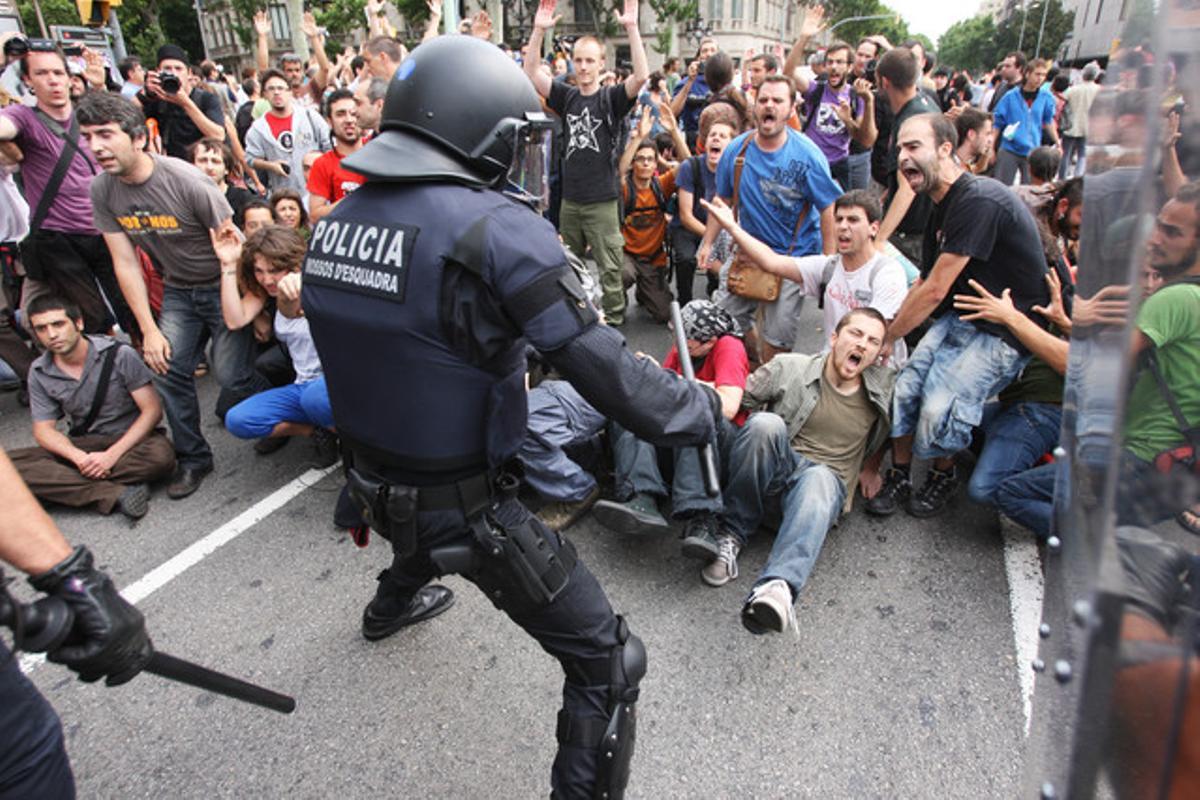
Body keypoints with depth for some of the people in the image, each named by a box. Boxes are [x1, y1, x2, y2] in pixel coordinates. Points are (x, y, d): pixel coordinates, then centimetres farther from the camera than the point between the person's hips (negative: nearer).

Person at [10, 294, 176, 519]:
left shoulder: (118, 354, -12)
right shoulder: (39, 373, 0)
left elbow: (152, 410, -14)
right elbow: (43, 429, 1)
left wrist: (112, 455, -23)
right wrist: (79, 457, -21)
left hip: (129, 441, -3)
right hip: (82, 447, 4)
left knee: (161, 456, -38)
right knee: (8, 464, -22)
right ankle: (115, 493, -33)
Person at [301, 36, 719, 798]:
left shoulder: (337, 221, -1)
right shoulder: (498, 227, -24)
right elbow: (605, 371, -24)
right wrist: (707, 409, -8)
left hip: (374, 481, 9)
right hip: (468, 505, -8)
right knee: (608, 662, 6)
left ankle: (392, 606, 74)